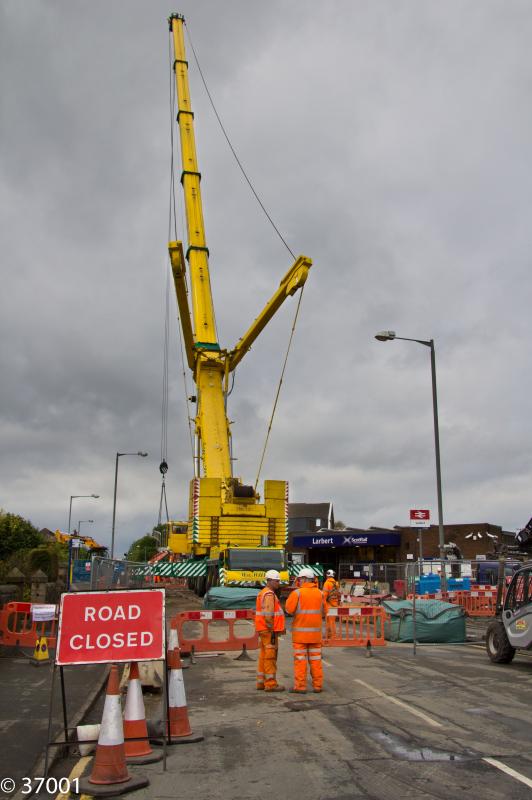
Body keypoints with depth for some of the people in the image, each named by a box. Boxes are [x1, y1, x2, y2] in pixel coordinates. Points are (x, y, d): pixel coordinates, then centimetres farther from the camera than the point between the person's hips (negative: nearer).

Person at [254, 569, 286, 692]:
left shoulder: (262, 593, 17)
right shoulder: (269, 594, -16)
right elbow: (268, 615, -23)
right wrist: (272, 631, -19)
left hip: (263, 630, 10)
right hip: (269, 631, -10)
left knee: (263, 656, 14)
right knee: (270, 657, -5)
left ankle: (261, 682, 20)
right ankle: (271, 684, -1)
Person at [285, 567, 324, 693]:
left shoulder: (297, 593, -10)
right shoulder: (319, 593, 4)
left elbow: (289, 609, -12)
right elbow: (323, 612, 12)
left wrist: (290, 598, 5)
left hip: (300, 631, -4)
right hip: (315, 631, 4)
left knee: (300, 660, 1)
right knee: (315, 659, 10)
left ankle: (300, 686, 3)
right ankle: (318, 685, 12)